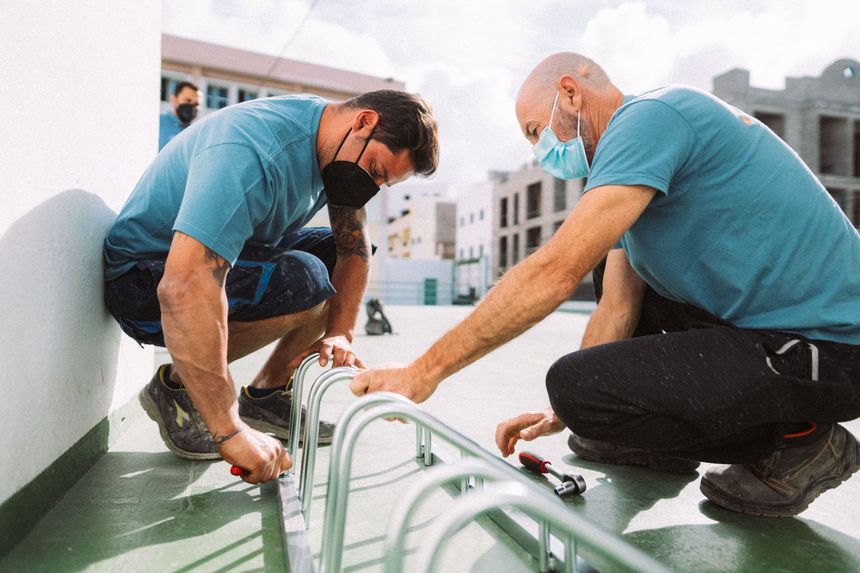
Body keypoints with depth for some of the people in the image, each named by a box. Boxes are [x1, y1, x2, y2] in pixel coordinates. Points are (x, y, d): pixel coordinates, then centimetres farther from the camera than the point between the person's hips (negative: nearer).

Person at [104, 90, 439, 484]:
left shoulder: (340, 148, -5)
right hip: (148, 281, -9)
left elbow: (354, 249, 1)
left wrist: (339, 335, -13)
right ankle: (177, 387, -8)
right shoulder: (255, 152, -33)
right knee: (303, 281, -31)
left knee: (341, 250, 0)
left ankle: (266, 393, 5)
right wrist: (231, 432, -42)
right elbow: (185, 288, -43)